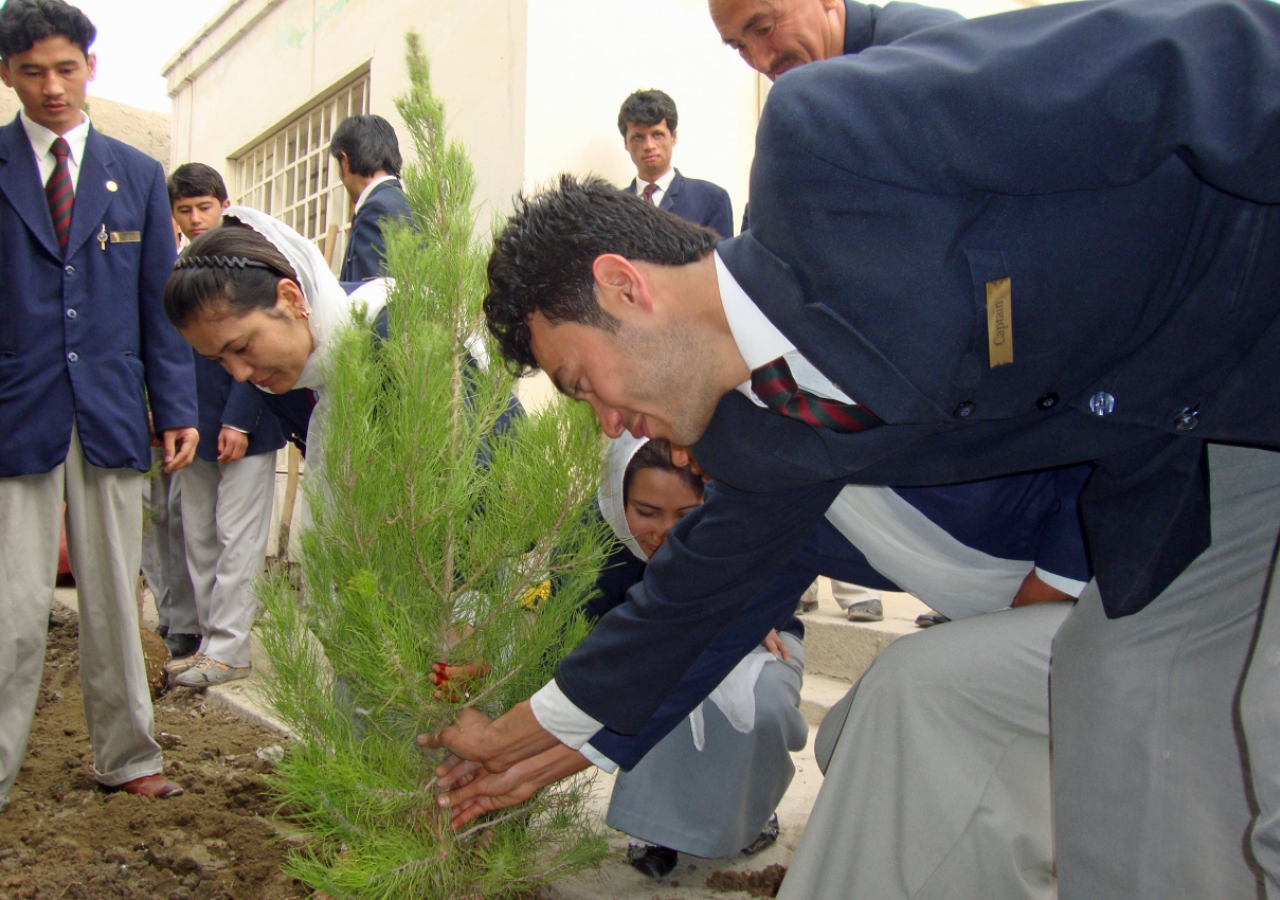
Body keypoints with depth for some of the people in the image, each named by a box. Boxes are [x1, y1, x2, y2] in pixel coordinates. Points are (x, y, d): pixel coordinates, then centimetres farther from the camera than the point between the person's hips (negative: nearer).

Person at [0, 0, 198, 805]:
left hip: (111, 415, 2)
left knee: (115, 598, 9)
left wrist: (178, 408, 4)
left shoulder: (138, 176, 11)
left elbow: (160, 301, 11)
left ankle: (126, 757, 21)